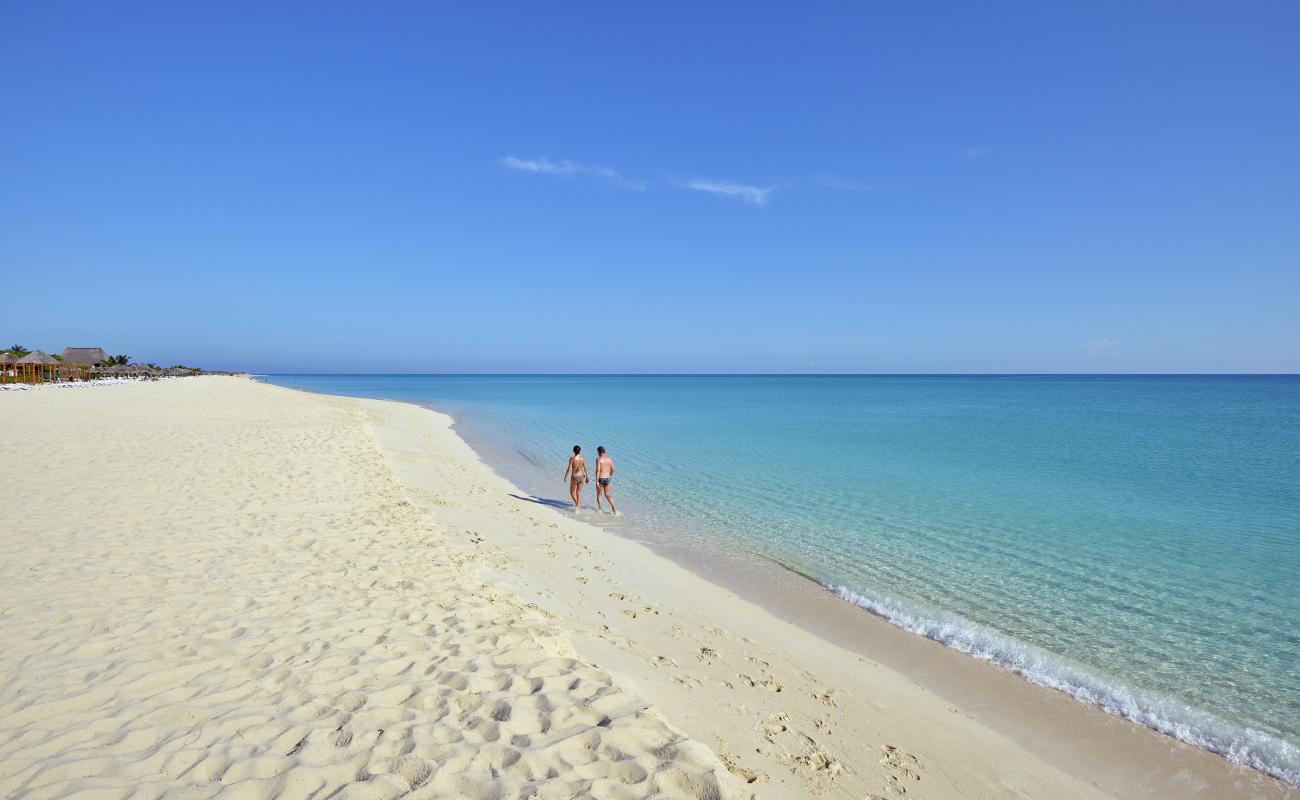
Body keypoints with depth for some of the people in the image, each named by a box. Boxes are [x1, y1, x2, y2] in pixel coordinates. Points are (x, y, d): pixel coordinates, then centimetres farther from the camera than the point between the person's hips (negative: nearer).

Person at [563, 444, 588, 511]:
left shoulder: (572, 458, -15)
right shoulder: (583, 459, -4)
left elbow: (569, 468, -14)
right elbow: (585, 469, 1)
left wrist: (565, 476, -1)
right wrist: (587, 477, 13)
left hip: (574, 477, -4)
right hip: (581, 477, 4)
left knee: (572, 492, 15)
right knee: (579, 492, 14)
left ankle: (577, 503, -6)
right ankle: (576, 508, 16)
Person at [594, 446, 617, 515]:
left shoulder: (598, 459, -11)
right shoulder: (610, 459, 6)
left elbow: (598, 470, -18)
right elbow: (613, 470, 8)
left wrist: (596, 481, -18)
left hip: (600, 478, -5)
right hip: (607, 478, 5)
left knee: (599, 495, 11)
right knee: (607, 495, 15)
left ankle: (600, 509, 16)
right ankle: (613, 507, -1)